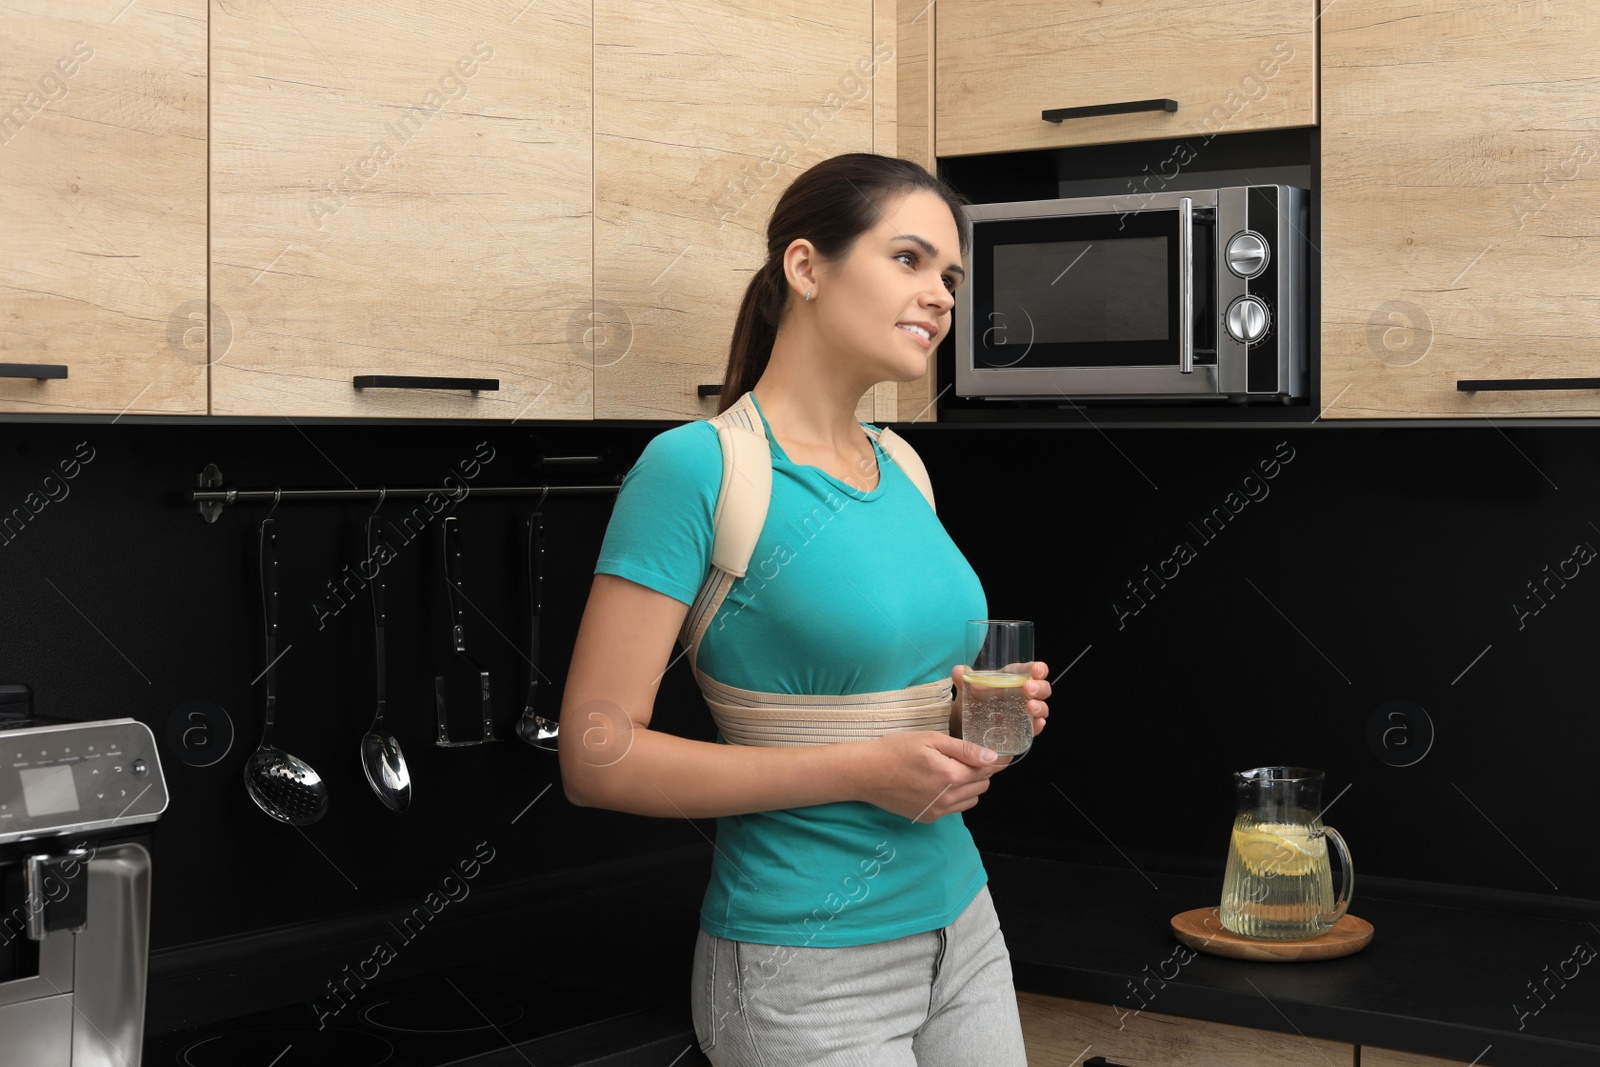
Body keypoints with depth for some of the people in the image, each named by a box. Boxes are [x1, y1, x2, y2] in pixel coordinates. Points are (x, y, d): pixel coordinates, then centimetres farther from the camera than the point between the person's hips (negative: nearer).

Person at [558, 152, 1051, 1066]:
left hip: (963, 932, 7)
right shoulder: (698, 467, -15)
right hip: (808, 968, -7)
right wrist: (862, 770, -20)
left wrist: (980, 717, -1)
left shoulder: (901, 469, 6)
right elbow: (598, 756, -18)